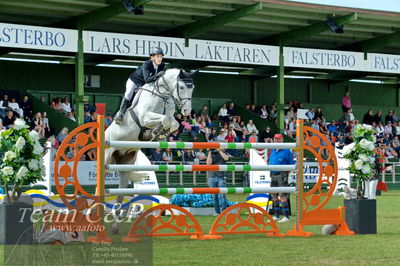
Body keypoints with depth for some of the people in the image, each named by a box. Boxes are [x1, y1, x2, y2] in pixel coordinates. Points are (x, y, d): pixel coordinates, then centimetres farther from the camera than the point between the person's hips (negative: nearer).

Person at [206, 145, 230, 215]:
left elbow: (226, 158, -16)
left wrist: (219, 150, -12)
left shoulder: (224, 154, 7)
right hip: (212, 177, 2)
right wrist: (210, 152, -5)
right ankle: (217, 211, 10)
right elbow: (208, 163, -5)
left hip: (221, 177, -2)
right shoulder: (212, 154, 10)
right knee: (214, 196, 3)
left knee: (222, 195, -7)